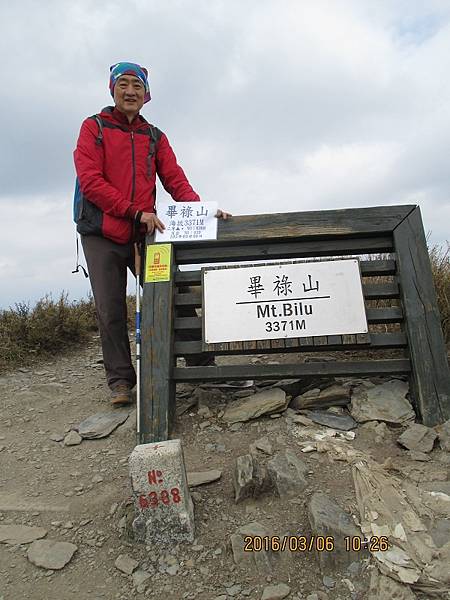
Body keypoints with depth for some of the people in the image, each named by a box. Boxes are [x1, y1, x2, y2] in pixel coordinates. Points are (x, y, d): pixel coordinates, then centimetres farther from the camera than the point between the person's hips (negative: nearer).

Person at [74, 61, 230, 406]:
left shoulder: (155, 136, 16)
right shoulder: (94, 127, 6)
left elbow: (176, 180, 5)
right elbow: (90, 180, -8)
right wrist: (137, 212, -18)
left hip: (144, 234, 2)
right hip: (102, 235, -2)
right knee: (111, 311, -1)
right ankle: (120, 380, 11)